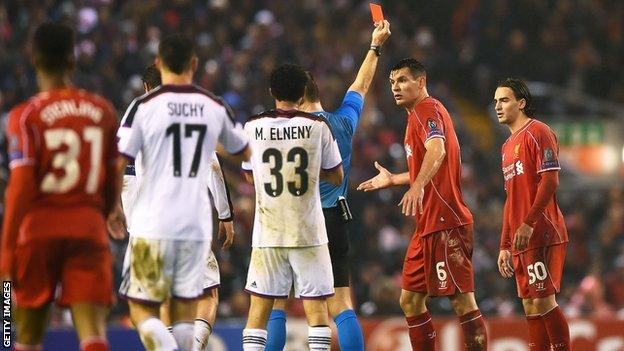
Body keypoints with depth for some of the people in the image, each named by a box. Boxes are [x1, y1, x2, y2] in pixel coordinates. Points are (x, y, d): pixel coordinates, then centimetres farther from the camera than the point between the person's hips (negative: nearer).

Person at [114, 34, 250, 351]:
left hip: (152, 226, -3)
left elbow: (118, 163, -9)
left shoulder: (144, 105, -5)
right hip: (196, 225, 3)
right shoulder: (215, 107, 5)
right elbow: (244, 153, 22)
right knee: (185, 311, 11)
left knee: (142, 308, 6)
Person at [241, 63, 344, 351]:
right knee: (316, 305, 2)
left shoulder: (253, 127, 0)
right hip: (308, 231, -1)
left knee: (259, 306, 6)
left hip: (267, 232, 1)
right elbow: (337, 177, 5)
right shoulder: (318, 127, -4)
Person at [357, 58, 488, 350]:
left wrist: (417, 185, -46)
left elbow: (437, 150, -31)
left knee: (462, 301, -11)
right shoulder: (417, 115, 21)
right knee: (410, 300, 12)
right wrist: (393, 180, 43)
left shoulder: (427, 109, -9)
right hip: (428, 225, 11)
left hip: (445, 223, -11)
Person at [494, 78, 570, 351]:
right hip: (521, 240, 9)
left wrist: (528, 224, -22)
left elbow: (550, 181, -15)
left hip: (542, 234, -9)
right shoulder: (508, 146, 23)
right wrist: (504, 247, 20)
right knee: (531, 306, 6)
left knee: (544, 300, -13)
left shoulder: (537, 132, -5)